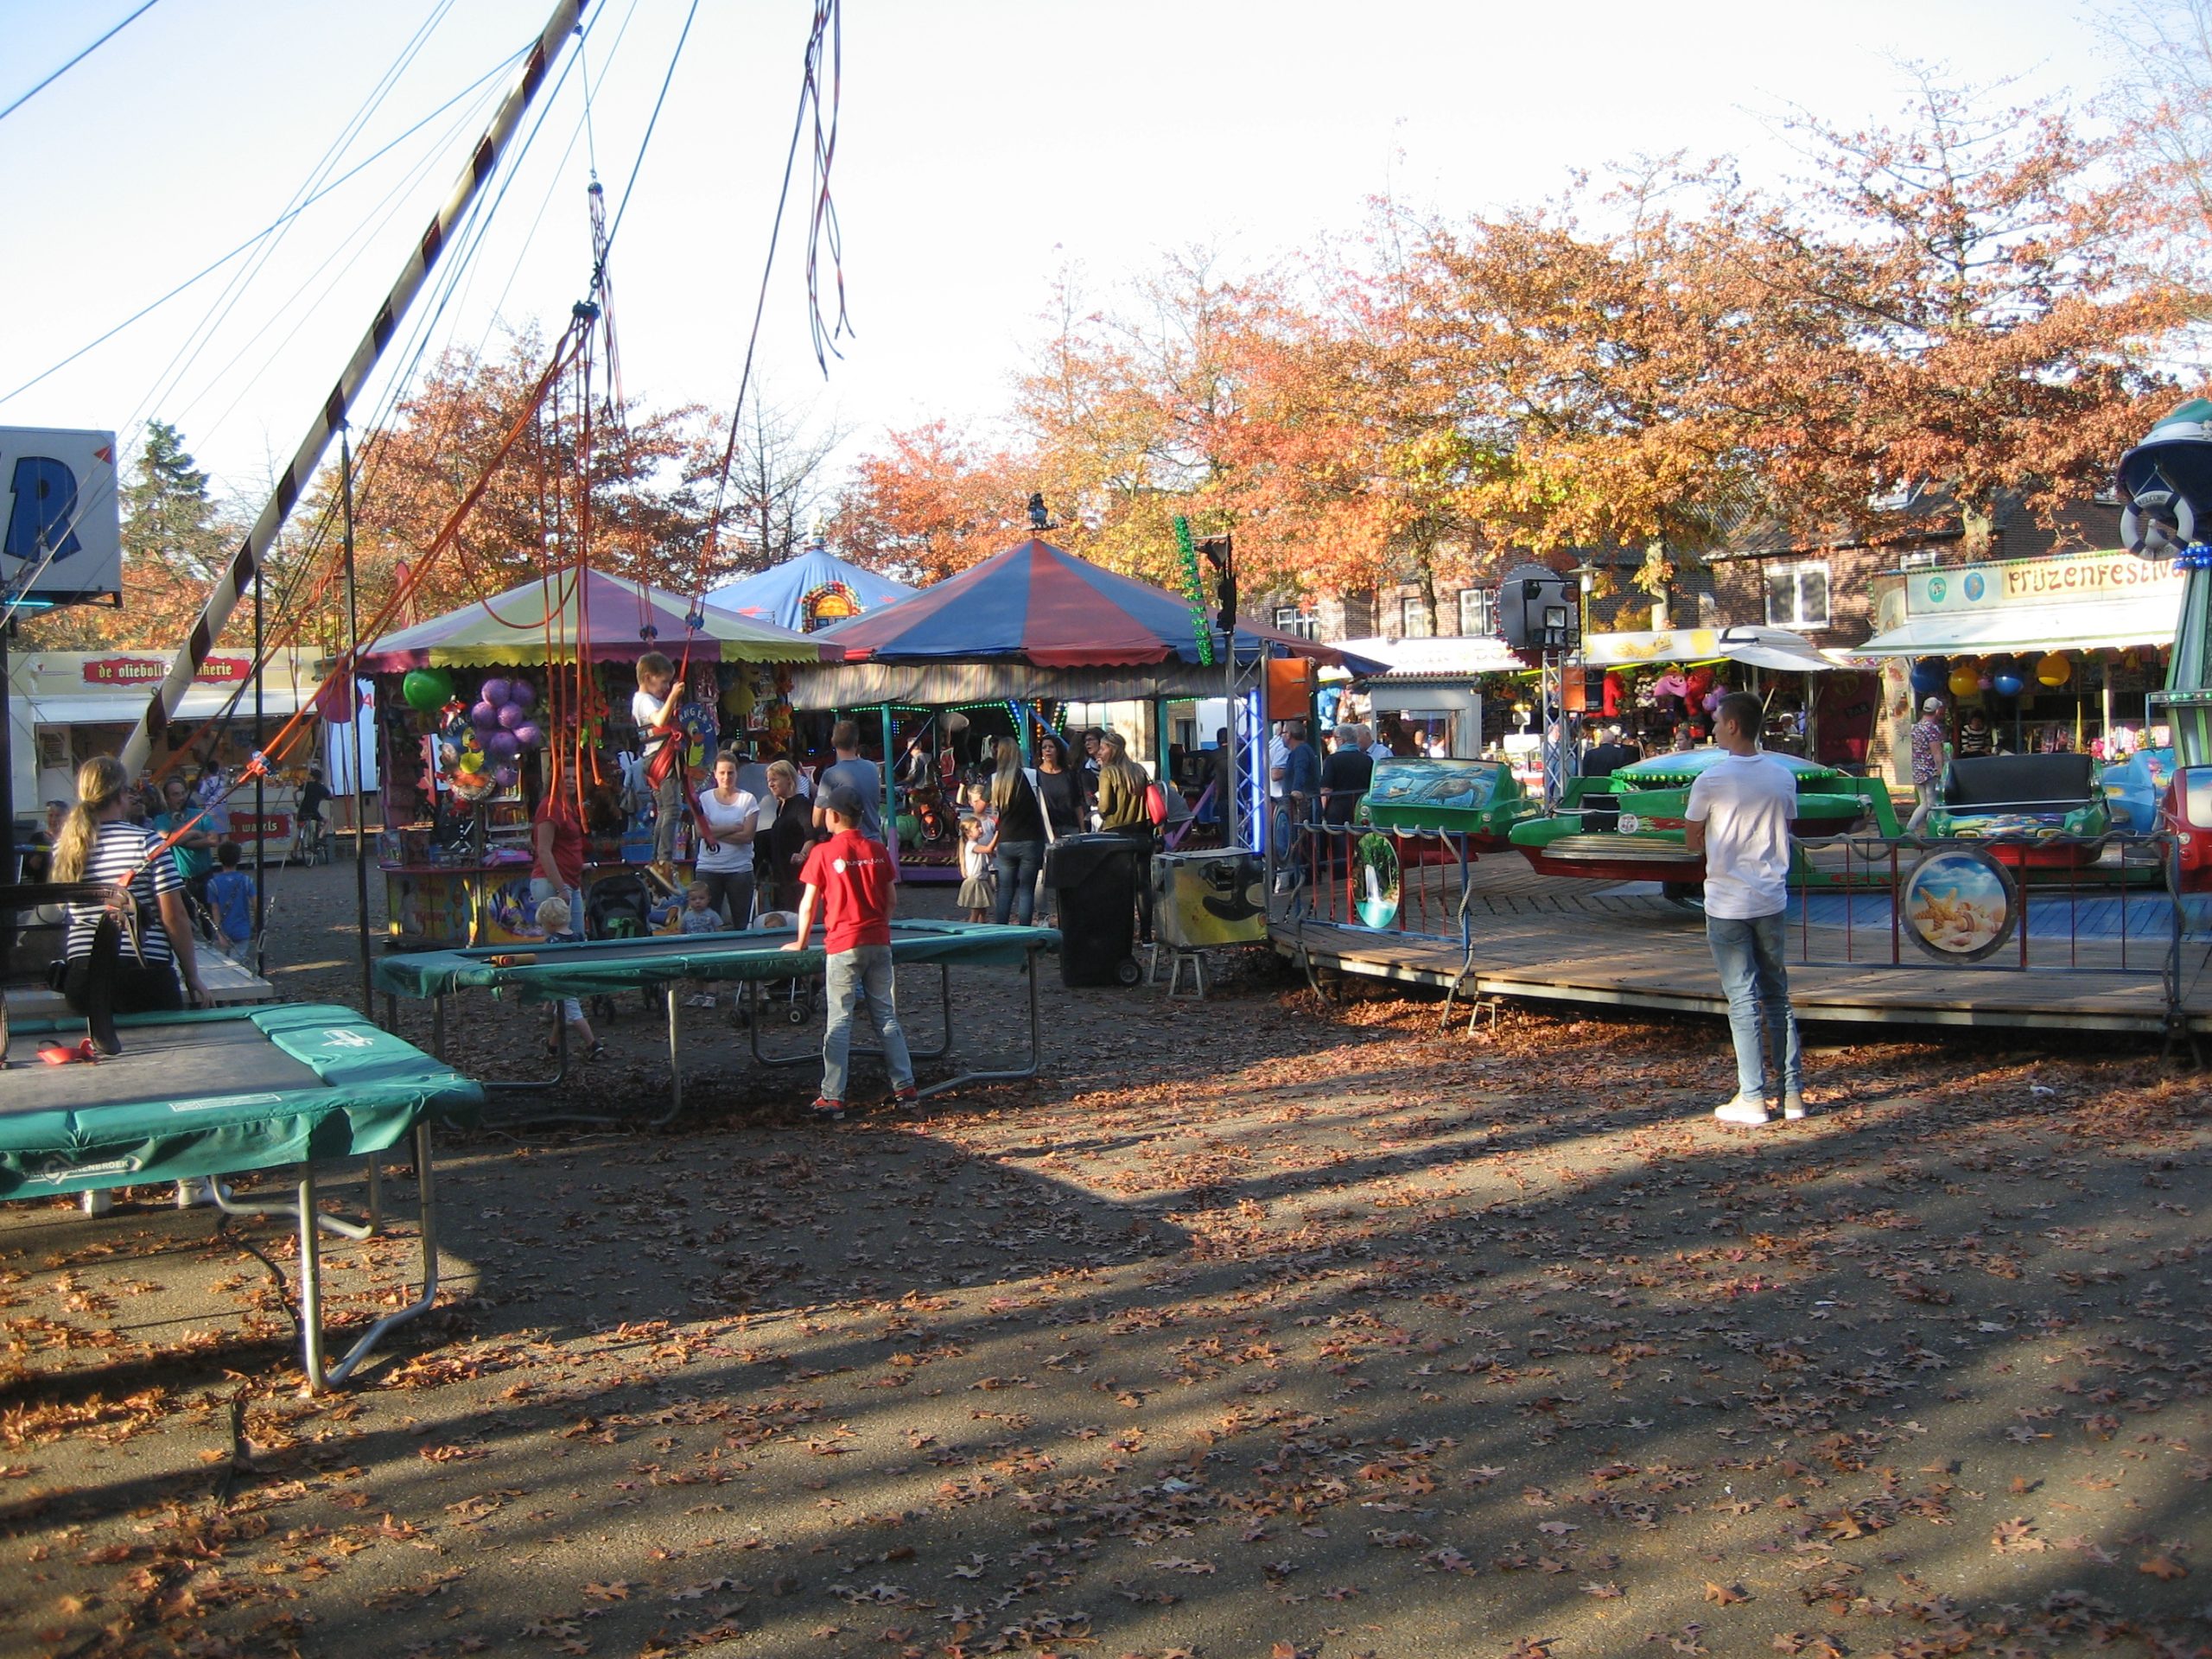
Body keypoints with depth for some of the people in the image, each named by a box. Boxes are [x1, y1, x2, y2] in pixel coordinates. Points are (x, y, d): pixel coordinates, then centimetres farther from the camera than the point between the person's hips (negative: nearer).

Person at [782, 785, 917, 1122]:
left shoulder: (824, 852, -7)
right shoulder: (878, 850, 5)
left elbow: (809, 904, -4)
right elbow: (892, 899, 9)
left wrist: (801, 942, 9)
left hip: (844, 946, -4)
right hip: (879, 943, 4)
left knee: (839, 1022, -1)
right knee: (886, 1018, 12)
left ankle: (832, 1098, -2)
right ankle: (905, 1087, 14)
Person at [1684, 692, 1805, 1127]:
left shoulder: (1711, 780, -12)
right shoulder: (1783, 777, 3)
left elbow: (1693, 842, -2)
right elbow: (1785, 834, 13)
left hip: (1728, 903, -5)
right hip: (1772, 900, 5)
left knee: (1743, 999, 0)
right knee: (1777, 997, 13)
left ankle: (1752, 1099, 2)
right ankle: (1793, 1092, 14)